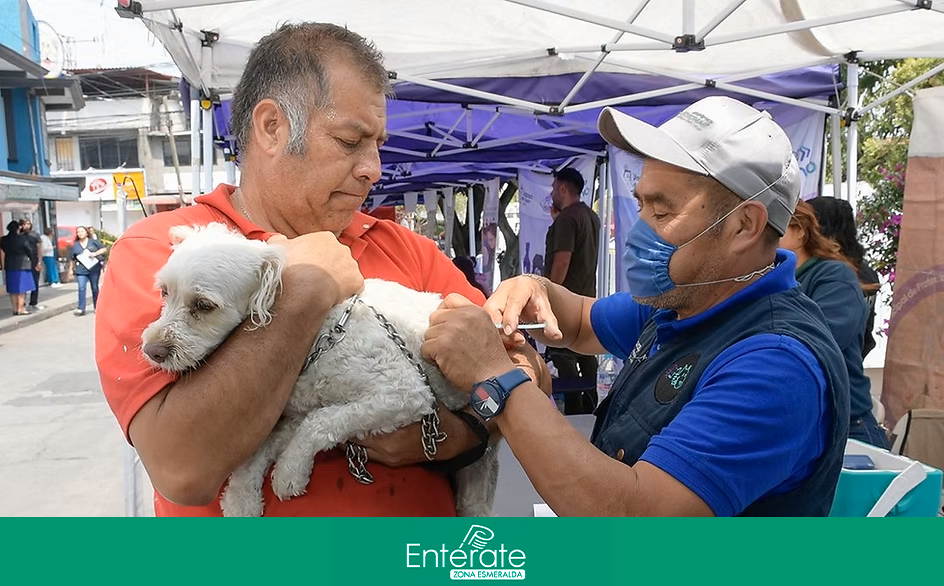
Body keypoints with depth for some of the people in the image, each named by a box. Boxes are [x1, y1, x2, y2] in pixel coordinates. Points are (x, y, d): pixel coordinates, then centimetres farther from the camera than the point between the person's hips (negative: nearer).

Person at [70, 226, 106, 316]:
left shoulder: (93, 242, 4)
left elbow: (104, 249, 0)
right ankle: (81, 309, -11)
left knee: (95, 288, 8)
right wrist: (71, 269, 11)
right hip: (81, 270, 1)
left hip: (94, 269, -1)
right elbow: (73, 259, 13)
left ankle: (96, 307, 19)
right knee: (81, 288, -11)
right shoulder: (75, 245, 9)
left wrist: (95, 253, -13)